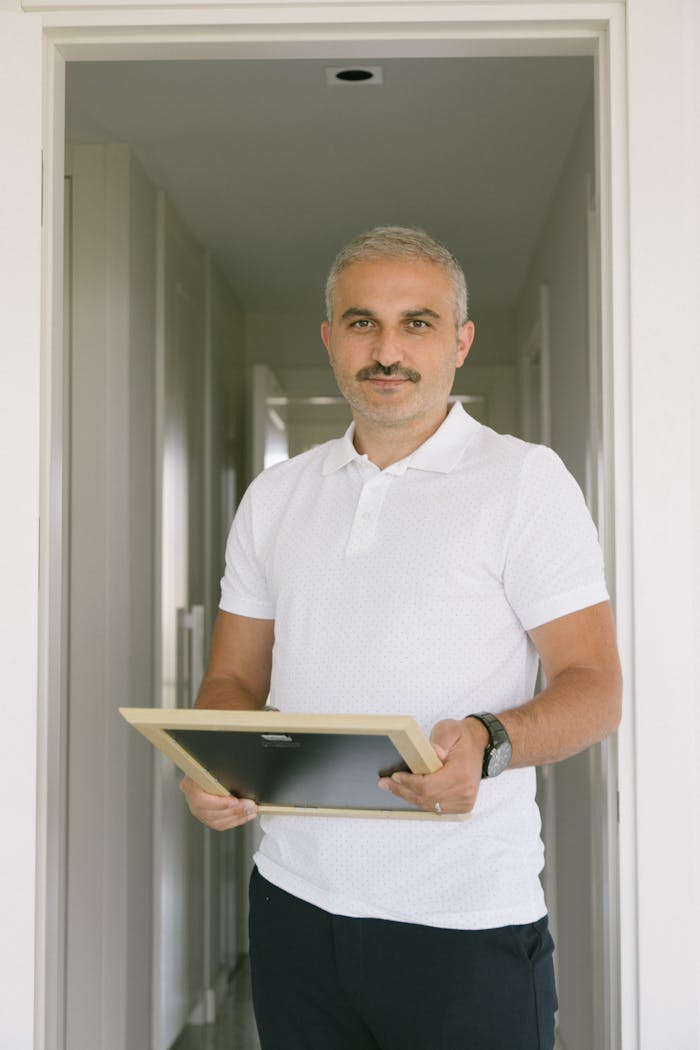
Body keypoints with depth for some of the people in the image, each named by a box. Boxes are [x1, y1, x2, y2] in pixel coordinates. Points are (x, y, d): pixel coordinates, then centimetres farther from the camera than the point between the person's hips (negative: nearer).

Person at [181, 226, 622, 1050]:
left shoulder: (526, 479, -3)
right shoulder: (274, 496, 11)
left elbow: (594, 687, -8)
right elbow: (235, 677, 13)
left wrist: (487, 741, -27)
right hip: (293, 900, 4)